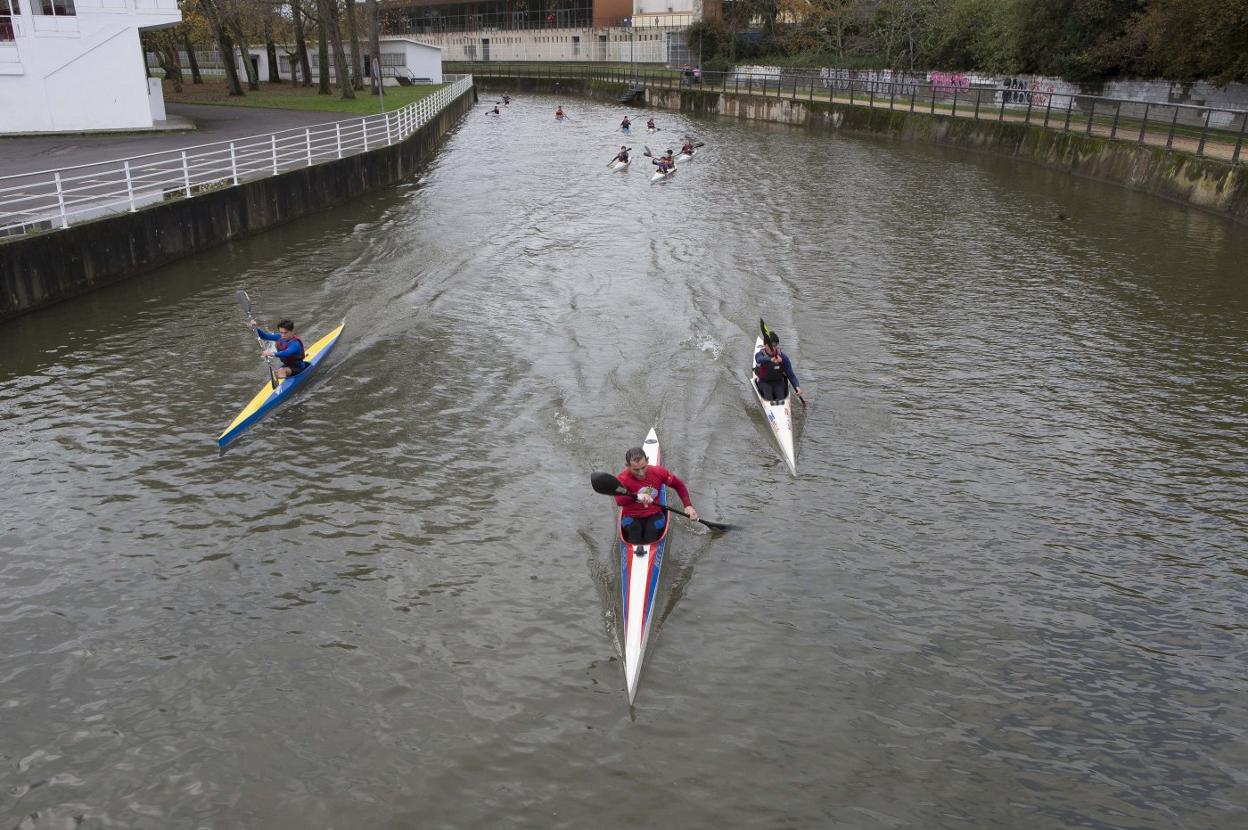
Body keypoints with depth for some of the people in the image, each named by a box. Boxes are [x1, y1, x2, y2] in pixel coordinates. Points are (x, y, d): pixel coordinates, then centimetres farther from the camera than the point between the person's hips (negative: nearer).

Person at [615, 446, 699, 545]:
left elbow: (678, 485, 7)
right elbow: (619, 501, -39)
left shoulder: (658, 472, -8)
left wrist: (688, 506, -5)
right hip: (631, 518, -2)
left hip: (654, 515, 2)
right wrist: (637, 496, -59)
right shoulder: (622, 479, -19)